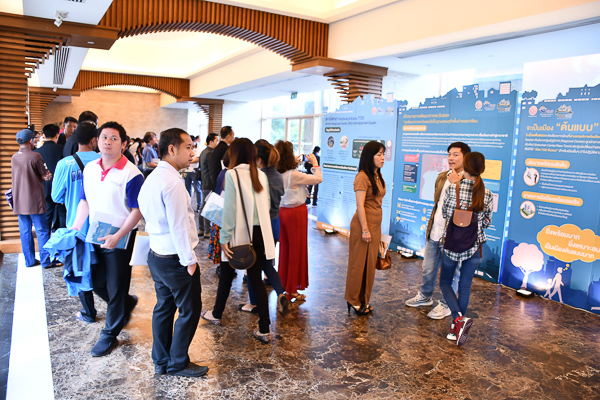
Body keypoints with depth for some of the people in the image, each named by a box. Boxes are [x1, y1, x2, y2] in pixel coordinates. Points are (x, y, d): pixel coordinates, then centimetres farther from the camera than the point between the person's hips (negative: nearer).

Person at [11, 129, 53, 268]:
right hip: (34, 201, -6)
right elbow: (46, 176, -7)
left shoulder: (14, 157, 7)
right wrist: (44, 176, 15)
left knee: (25, 231, 10)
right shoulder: (35, 156, -13)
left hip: (19, 201, 6)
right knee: (42, 231, 1)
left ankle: (29, 260, 18)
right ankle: (46, 260, 4)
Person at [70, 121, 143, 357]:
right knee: (97, 282, 17)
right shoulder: (89, 169, 5)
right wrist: (75, 227, 5)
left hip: (120, 238, -6)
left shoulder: (131, 174, -16)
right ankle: (127, 303, 44)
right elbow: (85, 201, 14)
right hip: (95, 236, 7)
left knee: (116, 288, 6)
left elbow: (137, 211, -17)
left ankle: (110, 335, 24)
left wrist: (117, 237, -23)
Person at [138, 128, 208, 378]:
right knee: (190, 310, 7)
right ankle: (178, 363, 22)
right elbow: (178, 225, -23)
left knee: (163, 308, 20)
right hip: (176, 260, -10)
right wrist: (189, 261, -14)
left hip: (157, 255, 10)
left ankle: (161, 362, 34)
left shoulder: (152, 178, 8)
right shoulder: (172, 182, -23)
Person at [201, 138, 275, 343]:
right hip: (259, 233, 4)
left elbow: (230, 209, -15)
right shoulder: (261, 175, 4)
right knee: (256, 278, 8)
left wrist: (225, 238, -11)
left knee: (226, 275, 17)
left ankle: (216, 314, 38)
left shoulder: (232, 174, -11)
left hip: (238, 232, -4)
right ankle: (264, 330, 8)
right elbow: (266, 205, 8)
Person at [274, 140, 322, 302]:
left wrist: (295, 166, 16)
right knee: (297, 250, 4)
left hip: (282, 211, 7)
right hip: (296, 212, -7)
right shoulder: (294, 175, -20)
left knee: (284, 248, 16)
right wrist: (314, 163, -2)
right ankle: (292, 290, 12)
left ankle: (283, 284, 27)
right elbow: (318, 179, -15)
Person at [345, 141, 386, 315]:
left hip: (376, 225, 8)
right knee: (358, 263, 3)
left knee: (370, 263, 14)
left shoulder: (378, 176, 11)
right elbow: (360, 205, -18)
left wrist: (374, 228, 15)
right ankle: (354, 301, 18)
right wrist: (365, 229, -18)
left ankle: (364, 299, 27)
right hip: (363, 224, -8)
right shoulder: (362, 177, -15)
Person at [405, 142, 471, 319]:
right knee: (428, 268, 19)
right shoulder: (442, 177, 11)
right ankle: (425, 296, 41)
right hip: (435, 231, 7)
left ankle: (446, 305, 27)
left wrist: (456, 182, -24)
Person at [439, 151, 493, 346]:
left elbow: (445, 214, -2)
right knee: (465, 286, 12)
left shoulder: (453, 188, -13)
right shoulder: (487, 195, -5)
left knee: (445, 282, 14)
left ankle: (458, 318, -7)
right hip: (474, 245, 3)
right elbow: (486, 222, 6)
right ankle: (457, 328, 17)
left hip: (452, 243, -2)